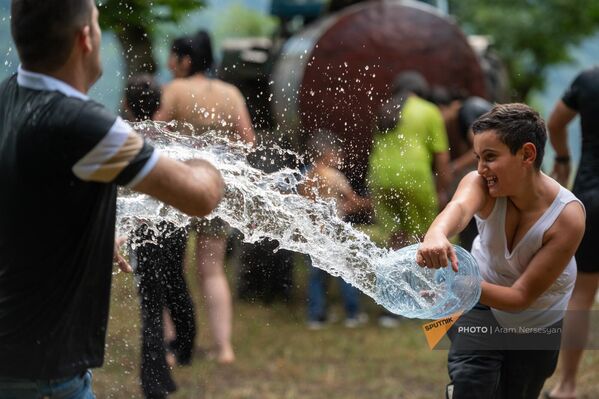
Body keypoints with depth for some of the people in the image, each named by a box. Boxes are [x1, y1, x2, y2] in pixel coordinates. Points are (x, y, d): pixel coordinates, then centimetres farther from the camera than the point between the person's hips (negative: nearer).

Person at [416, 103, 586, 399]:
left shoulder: (567, 217, -33)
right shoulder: (480, 184, -28)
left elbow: (522, 296, -32)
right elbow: (460, 207, -53)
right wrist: (436, 234, -77)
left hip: (538, 322, 0)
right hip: (482, 307, 0)